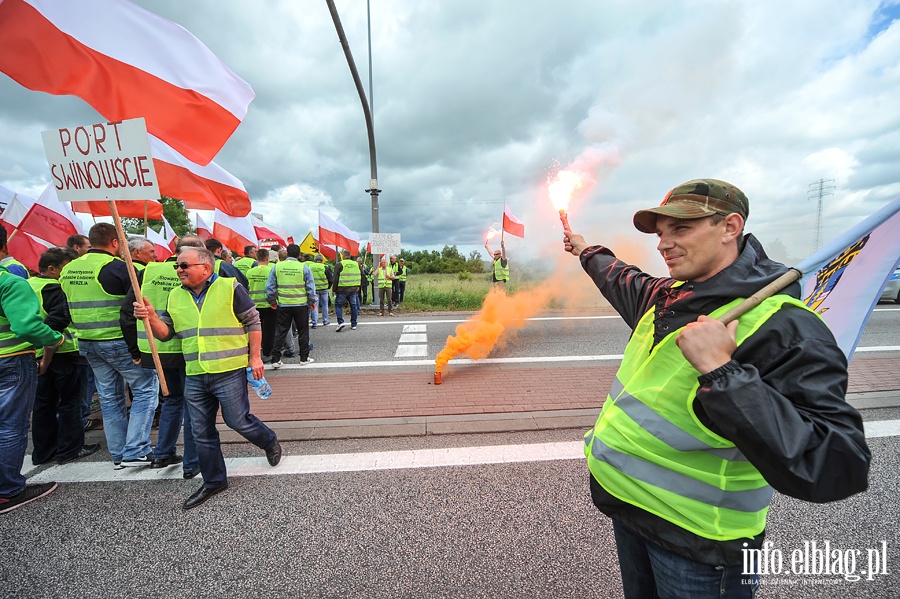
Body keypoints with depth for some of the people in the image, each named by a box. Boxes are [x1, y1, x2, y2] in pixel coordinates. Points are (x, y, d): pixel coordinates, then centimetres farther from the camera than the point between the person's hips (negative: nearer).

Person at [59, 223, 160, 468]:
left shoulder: (68, 270, 10)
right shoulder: (118, 267, -15)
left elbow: (65, 309, 20)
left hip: (86, 343, 8)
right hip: (118, 341, -8)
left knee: (109, 396, 15)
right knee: (146, 388, 3)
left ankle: (118, 454, 23)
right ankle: (135, 451, 2)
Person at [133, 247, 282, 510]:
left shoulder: (229, 288, -9)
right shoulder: (175, 296, 9)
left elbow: (253, 323, -6)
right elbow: (165, 333, 10)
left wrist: (254, 357, -8)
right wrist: (151, 317, -11)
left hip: (229, 372, -6)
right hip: (194, 377, 6)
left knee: (237, 421, 3)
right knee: (202, 433, 13)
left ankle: (270, 442, 33)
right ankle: (214, 481, 31)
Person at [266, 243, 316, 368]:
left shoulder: (277, 266, 0)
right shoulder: (304, 267, -5)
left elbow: (269, 286, 3)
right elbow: (311, 287, -3)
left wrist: (272, 300, 15)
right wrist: (312, 302, 8)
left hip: (283, 305, 2)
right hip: (301, 305, -2)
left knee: (280, 332, 9)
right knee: (303, 331, 9)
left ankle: (276, 359, 12)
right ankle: (304, 358, 16)